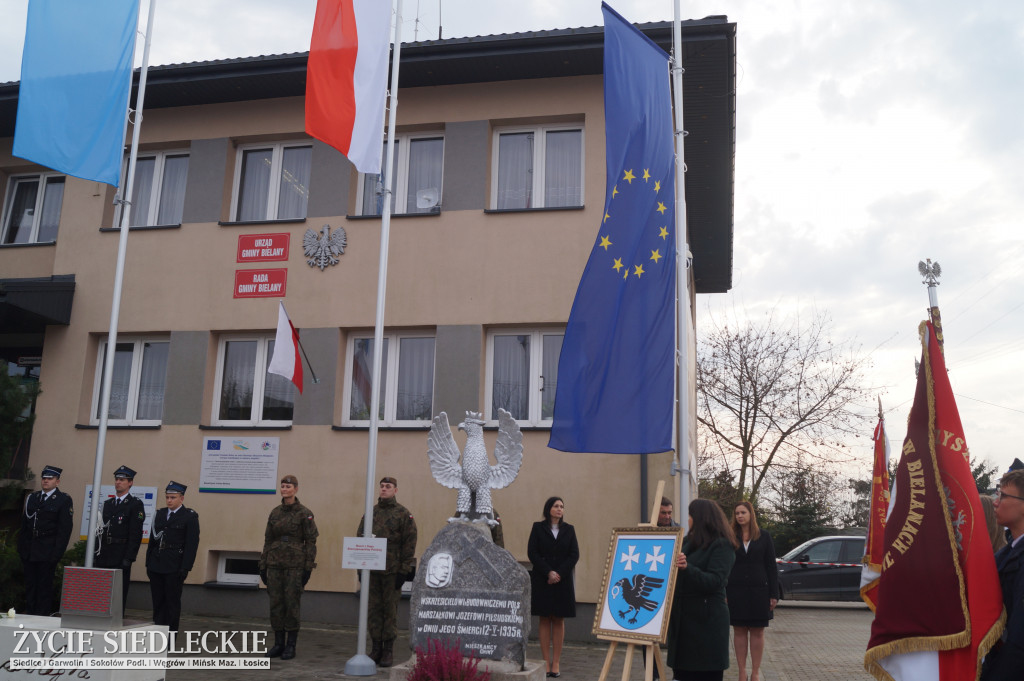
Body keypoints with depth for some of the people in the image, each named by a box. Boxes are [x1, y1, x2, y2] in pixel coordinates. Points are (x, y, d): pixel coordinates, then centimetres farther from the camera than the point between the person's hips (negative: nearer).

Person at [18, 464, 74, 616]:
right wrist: (21, 546, 7)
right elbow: (24, 524, 15)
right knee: (30, 585, 9)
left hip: (47, 551, -5)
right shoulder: (32, 498, 13)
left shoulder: (64, 500, -4)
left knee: (45, 586, 0)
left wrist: (57, 553, -14)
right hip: (29, 551, 5)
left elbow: (65, 529, -8)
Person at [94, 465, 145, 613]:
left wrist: (129, 558, -16)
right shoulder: (107, 504, 17)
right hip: (103, 558, 6)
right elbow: (100, 531, 17)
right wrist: (95, 555, 10)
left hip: (120, 559, -6)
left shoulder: (135, 504, -4)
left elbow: (136, 534, -10)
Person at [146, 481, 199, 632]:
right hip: (156, 566, 5)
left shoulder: (190, 516, -3)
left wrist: (185, 568, -13)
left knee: (172, 601, 0)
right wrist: (148, 563, 8)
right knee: (158, 601, 8)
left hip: (175, 567, -5)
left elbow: (192, 544, -8)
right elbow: (152, 540, 14)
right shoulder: (160, 514, 12)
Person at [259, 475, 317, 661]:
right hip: (275, 563, 5)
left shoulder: (304, 513, -5)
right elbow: (268, 540, 12)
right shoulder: (275, 512, 9)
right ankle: (278, 644, 15)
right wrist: (263, 565, 9)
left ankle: (291, 646, 7)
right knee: (276, 603, 5)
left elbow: (311, 541, -6)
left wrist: (308, 568, -11)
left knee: (292, 604, -2)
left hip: (295, 565, -5)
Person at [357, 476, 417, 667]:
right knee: (374, 609, 8)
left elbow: (410, 544, -6)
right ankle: (376, 649, 16)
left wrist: (404, 570, -11)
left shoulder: (404, 514, -3)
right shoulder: (370, 513, 10)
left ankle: (388, 651, 10)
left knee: (390, 610, 1)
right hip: (372, 570, 4)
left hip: (392, 571, -4)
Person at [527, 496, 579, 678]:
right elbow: (532, 553, -4)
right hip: (542, 580, -1)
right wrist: (548, 572, -14)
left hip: (562, 581, 1)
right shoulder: (538, 528, 3)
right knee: (544, 620, 2)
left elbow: (574, 555, 2)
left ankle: (556, 663, 8)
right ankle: (546, 662, 7)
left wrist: (559, 573, -11)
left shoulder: (569, 529, 8)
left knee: (559, 621, 3)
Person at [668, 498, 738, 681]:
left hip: (707, 620, -7)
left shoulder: (722, 545, -8)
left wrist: (688, 568, -33)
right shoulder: (688, 542, 16)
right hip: (682, 618, 7)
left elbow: (714, 581, -21)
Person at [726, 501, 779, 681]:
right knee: (739, 632, 4)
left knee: (757, 633, 4)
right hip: (736, 591, 0)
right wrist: (722, 593, -3)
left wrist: (774, 594, -2)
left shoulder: (764, 537, 4)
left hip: (758, 590, 0)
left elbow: (771, 567, 4)